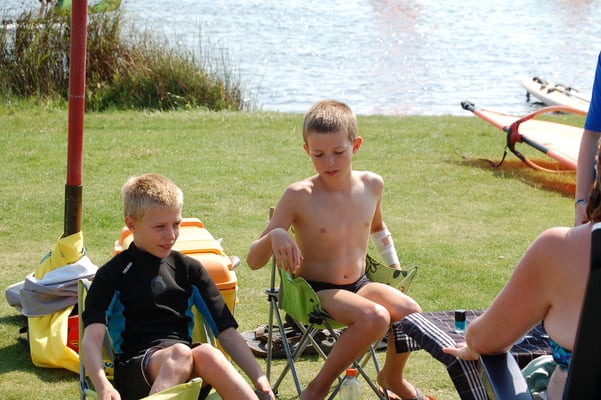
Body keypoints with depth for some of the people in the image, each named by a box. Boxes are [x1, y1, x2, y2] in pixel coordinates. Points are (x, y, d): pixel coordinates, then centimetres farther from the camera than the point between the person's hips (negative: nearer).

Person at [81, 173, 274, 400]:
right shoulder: (114, 274, 8)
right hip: (135, 369, -3)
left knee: (208, 355, -34)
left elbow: (227, 332, 16)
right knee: (179, 353, -36)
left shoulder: (189, 269, 19)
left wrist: (259, 379, 1)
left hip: (188, 372, 3)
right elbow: (91, 339, -5)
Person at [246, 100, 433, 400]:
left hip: (360, 284, 5)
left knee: (411, 313, -23)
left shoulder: (371, 185, 1)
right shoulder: (299, 196, -14)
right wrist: (275, 236, -35)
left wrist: (394, 266, 22)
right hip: (315, 291, -5)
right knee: (375, 317, -34)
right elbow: (254, 261, -16)